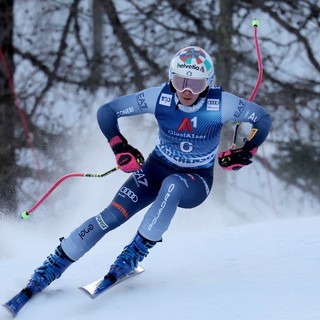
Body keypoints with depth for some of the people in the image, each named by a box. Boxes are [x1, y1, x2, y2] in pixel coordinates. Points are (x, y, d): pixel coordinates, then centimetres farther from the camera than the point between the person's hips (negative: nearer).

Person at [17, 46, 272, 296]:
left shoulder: (221, 104, -22)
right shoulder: (160, 97, -19)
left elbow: (263, 119, -6)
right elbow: (107, 111, -11)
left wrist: (246, 152, -16)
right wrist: (120, 148, -22)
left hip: (196, 182, -1)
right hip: (157, 169, 2)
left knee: (172, 185, -39)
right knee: (111, 216, -18)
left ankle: (136, 252, -28)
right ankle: (52, 267, -8)